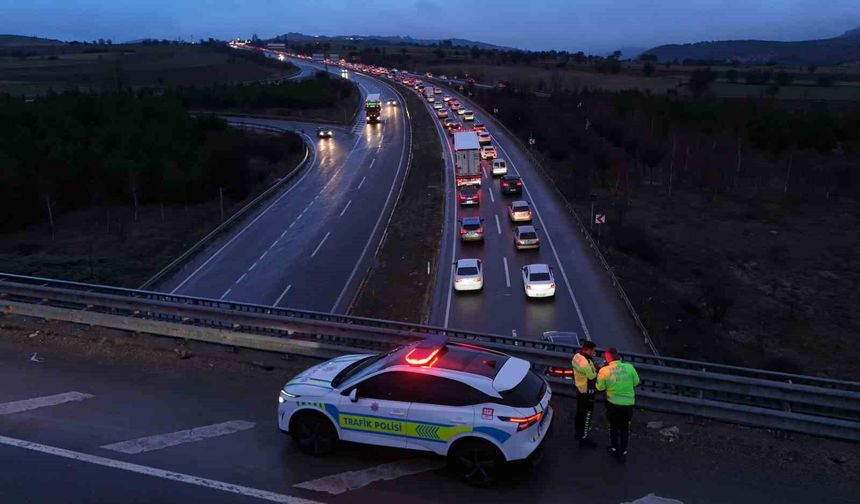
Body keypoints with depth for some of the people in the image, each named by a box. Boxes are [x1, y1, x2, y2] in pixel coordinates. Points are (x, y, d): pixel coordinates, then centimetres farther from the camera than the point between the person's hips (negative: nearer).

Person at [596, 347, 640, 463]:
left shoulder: (604, 371, -17)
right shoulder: (629, 367, -14)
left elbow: (600, 387, -5)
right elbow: (636, 382, 1)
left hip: (612, 403, -1)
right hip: (628, 403, 1)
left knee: (614, 426, 23)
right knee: (625, 428, 18)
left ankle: (614, 449, 36)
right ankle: (623, 453, 24)